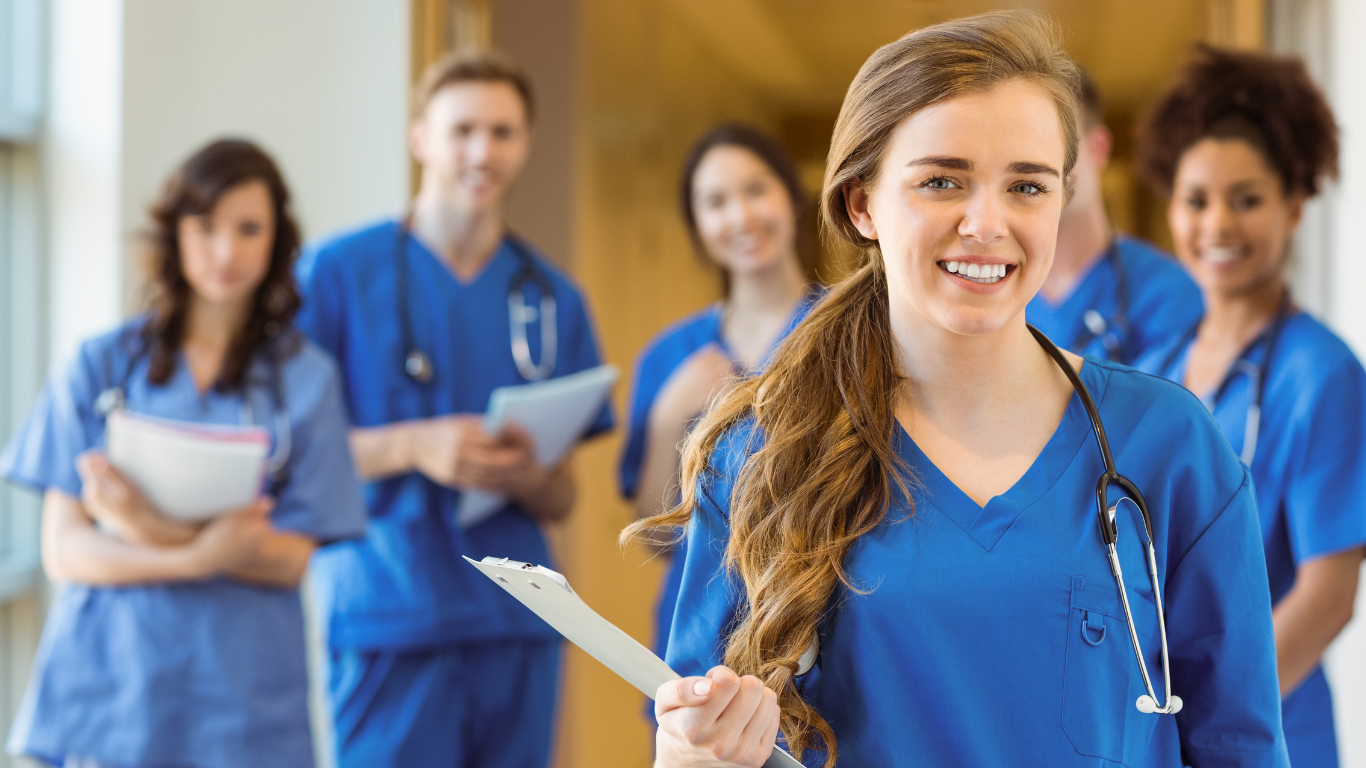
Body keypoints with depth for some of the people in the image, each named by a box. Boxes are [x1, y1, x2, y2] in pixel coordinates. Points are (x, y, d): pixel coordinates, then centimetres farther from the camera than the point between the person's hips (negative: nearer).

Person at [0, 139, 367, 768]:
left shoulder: (305, 379, 3)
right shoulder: (99, 367, 5)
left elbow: (291, 561, -3)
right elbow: (64, 550, -2)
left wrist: (156, 533, -19)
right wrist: (200, 557, -18)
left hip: (243, 701, 0)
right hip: (104, 690, 0)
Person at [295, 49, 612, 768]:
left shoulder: (552, 298, 11)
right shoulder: (338, 272, -1)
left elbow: (561, 499, 14)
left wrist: (528, 477, -9)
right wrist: (414, 448, -18)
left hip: (517, 624, 4)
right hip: (390, 621, -4)